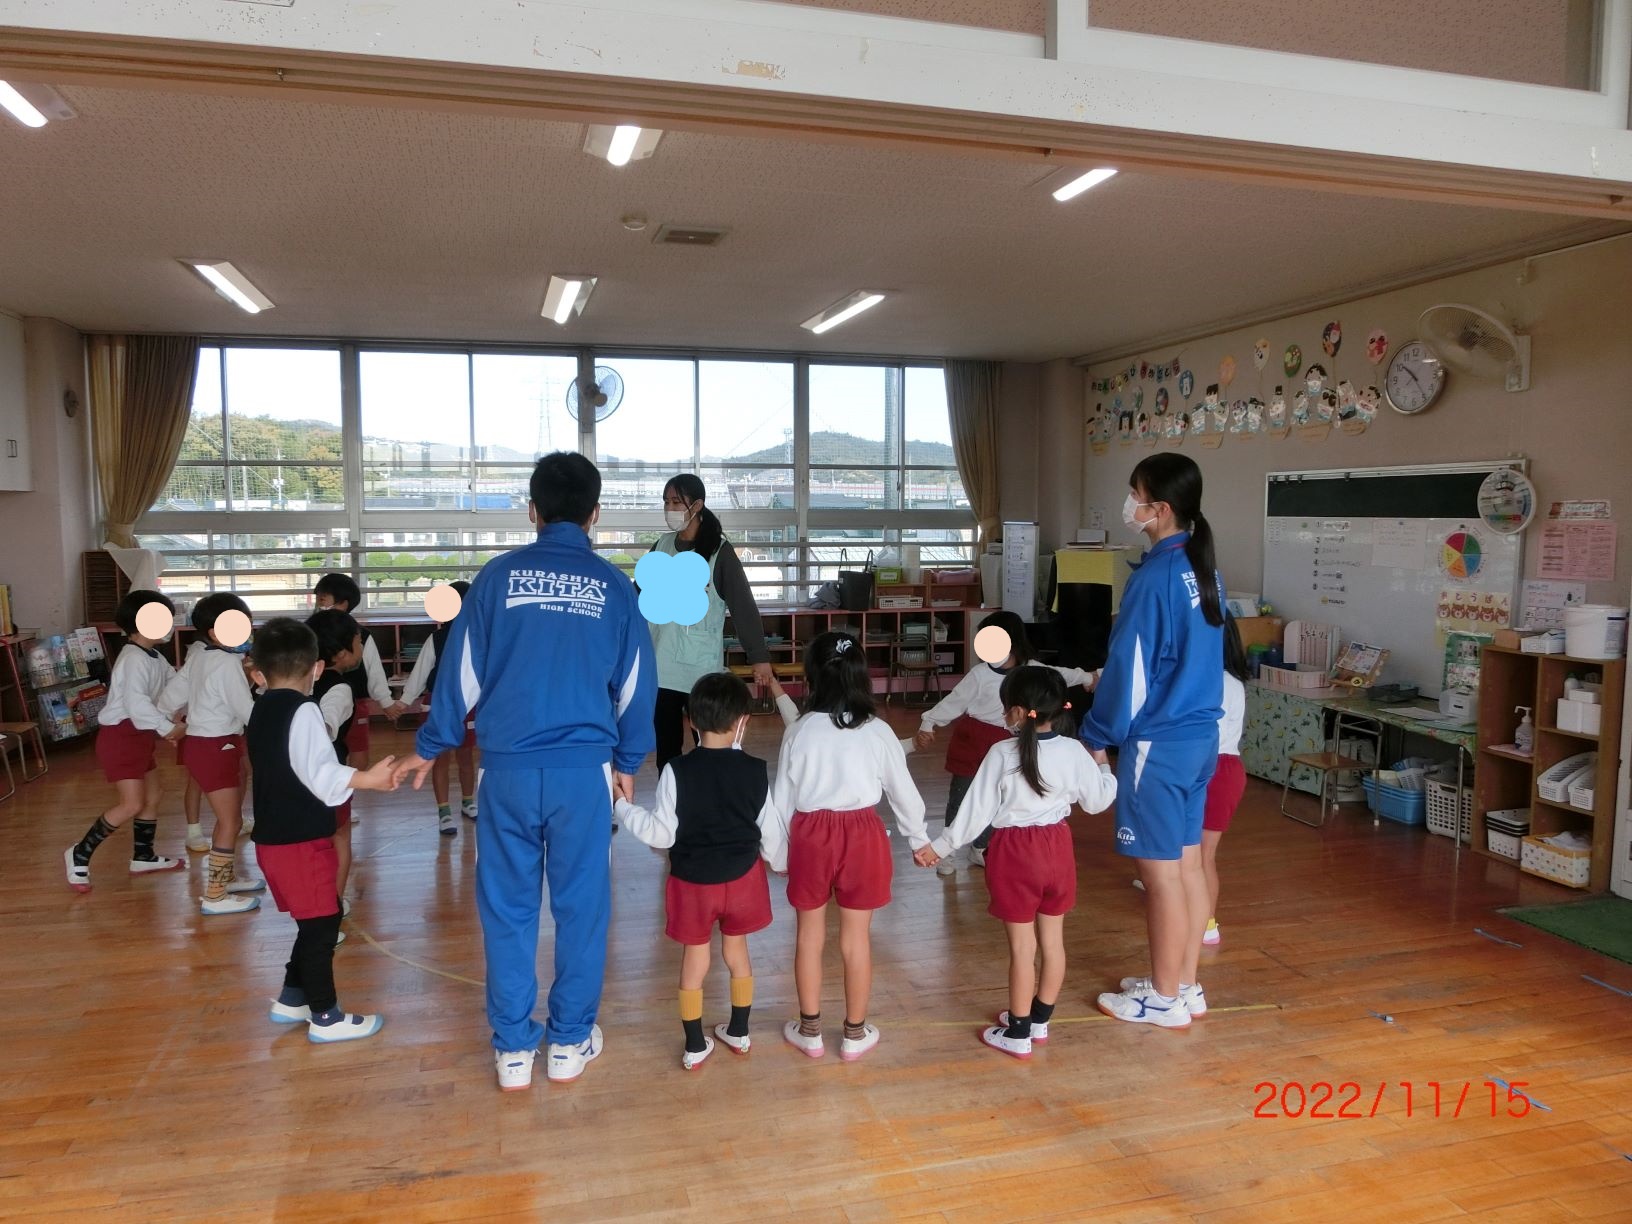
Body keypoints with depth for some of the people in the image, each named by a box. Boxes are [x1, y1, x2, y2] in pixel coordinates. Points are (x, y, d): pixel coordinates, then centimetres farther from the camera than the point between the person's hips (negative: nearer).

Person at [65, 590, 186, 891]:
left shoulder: (155, 658, 11)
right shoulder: (134, 659, -21)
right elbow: (136, 703, -31)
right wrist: (168, 727, -27)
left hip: (138, 737, 10)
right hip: (120, 737, -10)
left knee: (152, 797, 16)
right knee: (131, 805, -11)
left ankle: (143, 856, 30)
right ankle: (79, 855, 3)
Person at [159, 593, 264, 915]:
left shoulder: (198, 658, 7)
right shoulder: (229, 663, -20)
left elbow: (168, 700, 12)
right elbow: (248, 712, -21)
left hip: (202, 742, 9)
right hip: (214, 748, -9)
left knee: (229, 817, 22)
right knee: (231, 821, -4)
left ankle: (226, 876, 36)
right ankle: (214, 897, 0)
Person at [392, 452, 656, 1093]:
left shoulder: (499, 575, 2)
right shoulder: (613, 584, 3)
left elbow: (462, 669, 4)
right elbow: (635, 684, 8)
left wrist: (430, 747, 17)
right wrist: (627, 762, 20)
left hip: (508, 768, 1)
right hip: (585, 769, 0)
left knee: (507, 907, 11)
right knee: (580, 906, 11)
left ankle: (513, 1049, 20)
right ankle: (570, 1042, 22)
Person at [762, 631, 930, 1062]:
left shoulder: (799, 731, -10)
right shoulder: (878, 731, -9)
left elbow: (781, 799, -3)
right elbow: (903, 791, 1)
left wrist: (776, 853, 11)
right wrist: (919, 839, 17)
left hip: (811, 836, 0)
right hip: (861, 836, 0)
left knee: (810, 935, 15)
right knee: (856, 937, 12)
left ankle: (809, 1030, 29)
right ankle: (855, 1033, 26)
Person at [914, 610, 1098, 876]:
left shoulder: (1030, 670, -2)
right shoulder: (980, 674, -14)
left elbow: (1057, 674, 16)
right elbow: (954, 701, -10)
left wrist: (1086, 677, 30)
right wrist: (928, 724, -15)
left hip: (1004, 743, 4)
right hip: (972, 740, -4)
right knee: (961, 796, 4)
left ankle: (980, 848, 32)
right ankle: (947, 850, 15)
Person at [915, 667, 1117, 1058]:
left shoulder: (1002, 753, -17)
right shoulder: (1073, 751, -7)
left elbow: (977, 811, -13)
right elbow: (1097, 800, 5)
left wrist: (939, 847, -2)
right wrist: (1104, 767, 24)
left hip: (1015, 851, -4)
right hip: (1057, 847, 4)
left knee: (1022, 946, 6)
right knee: (1053, 941, 17)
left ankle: (1017, 1034, 19)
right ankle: (1039, 1019, 33)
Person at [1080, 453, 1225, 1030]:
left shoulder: (1155, 576, -18)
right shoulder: (1201, 567, 9)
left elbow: (1131, 666, -17)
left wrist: (1099, 735, -6)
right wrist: (1104, 682, 21)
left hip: (1158, 741, -9)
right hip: (1199, 733, 9)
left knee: (1160, 870, 2)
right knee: (1187, 862, 15)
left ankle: (1165, 998, 14)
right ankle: (1184, 985, 26)